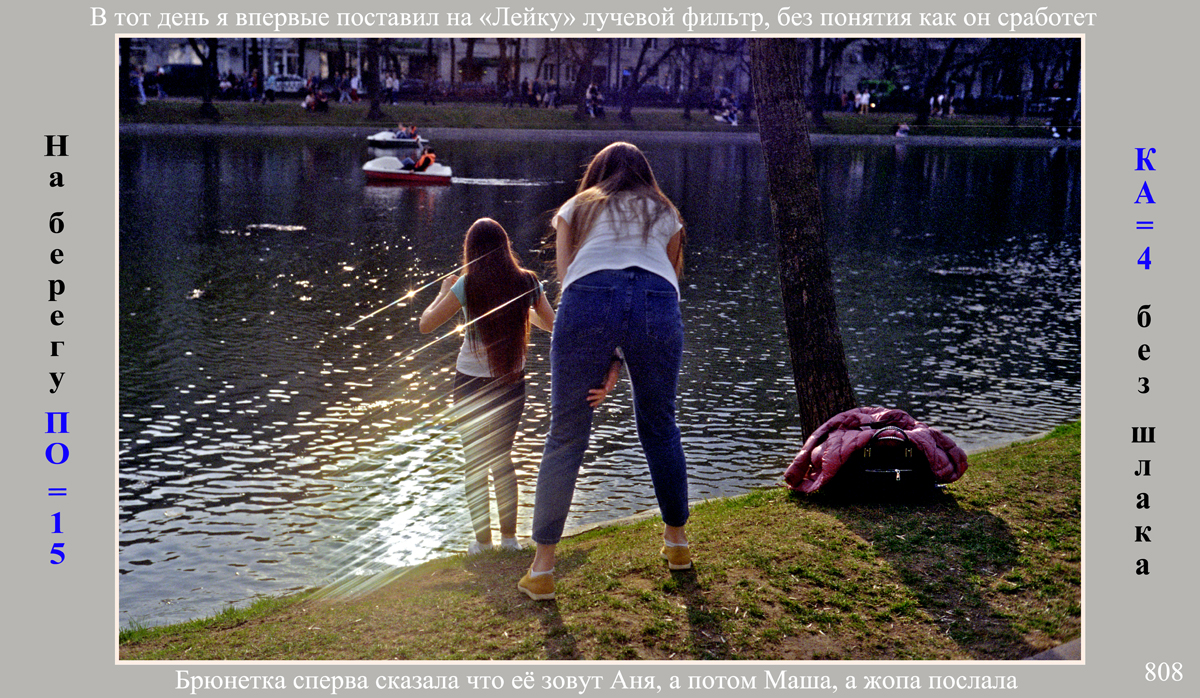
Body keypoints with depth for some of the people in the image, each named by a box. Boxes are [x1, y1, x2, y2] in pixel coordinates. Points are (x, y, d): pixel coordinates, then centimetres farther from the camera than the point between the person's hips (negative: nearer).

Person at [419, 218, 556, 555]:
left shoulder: (468, 285, -14)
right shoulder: (527, 282, -5)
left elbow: (426, 324, -8)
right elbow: (551, 323, 8)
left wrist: (444, 291, 7)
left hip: (472, 383, -3)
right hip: (512, 382, 3)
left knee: (476, 463, 11)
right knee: (503, 458, 19)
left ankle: (483, 541, 13)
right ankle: (509, 536, 21)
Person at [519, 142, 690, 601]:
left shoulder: (575, 209, 30)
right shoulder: (666, 214, 33)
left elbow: (566, 278, 18)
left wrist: (599, 360, 15)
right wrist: (615, 367, 21)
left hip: (590, 297, -1)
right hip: (658, 301, 2)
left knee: (566, 438, 6)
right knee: (659, 429, 21)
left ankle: (542, 567, 9)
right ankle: (677, 541, 35)